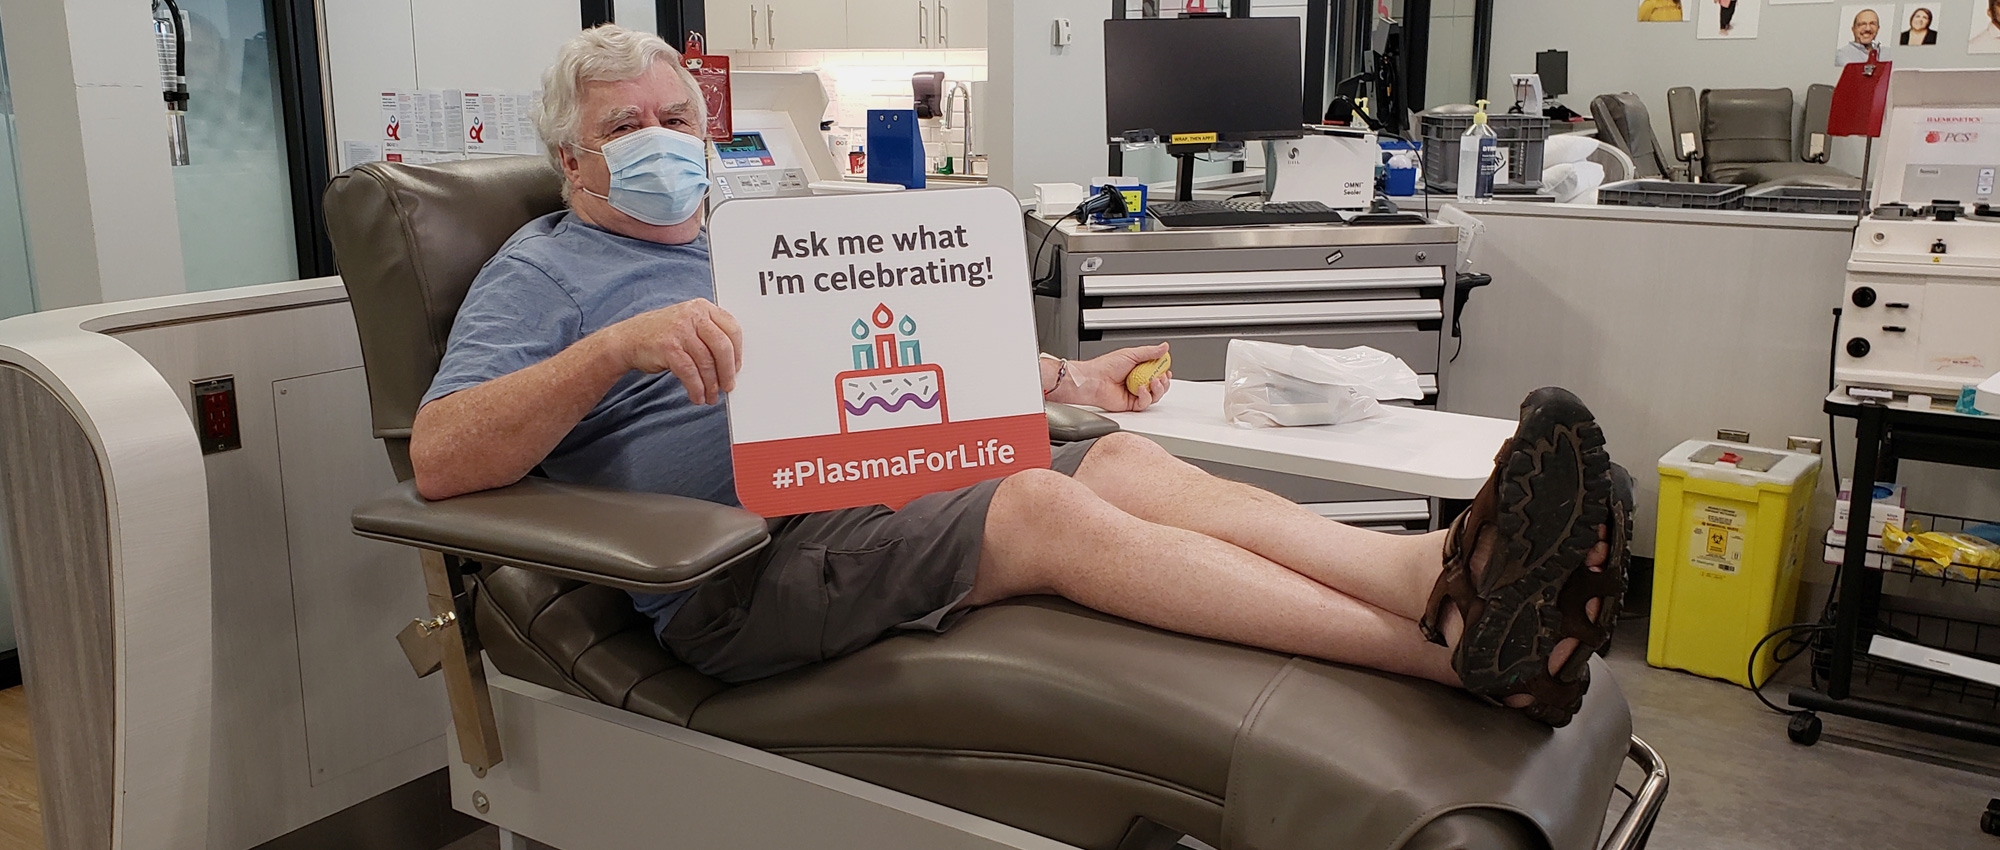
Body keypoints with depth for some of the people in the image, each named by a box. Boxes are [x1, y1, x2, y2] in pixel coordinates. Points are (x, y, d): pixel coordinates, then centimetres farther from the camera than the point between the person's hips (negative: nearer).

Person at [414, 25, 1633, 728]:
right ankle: (1456, 647, -39)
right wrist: (619, 346, -21)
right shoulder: (541, 275, 9)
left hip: (890, 473, 7)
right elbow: (439, 459, -7)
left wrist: (1064, 379, 13)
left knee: (1130, 460, -20)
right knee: (1046, 508, -30)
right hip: (749, 561, -6)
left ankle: (1441, 573, -39)